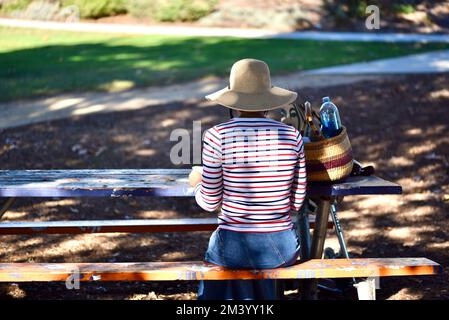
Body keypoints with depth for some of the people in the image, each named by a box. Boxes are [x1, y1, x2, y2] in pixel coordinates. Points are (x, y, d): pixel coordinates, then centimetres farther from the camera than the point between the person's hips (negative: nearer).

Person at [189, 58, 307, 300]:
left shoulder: (217, 137, -11)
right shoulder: (292, 136, -4)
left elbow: (210, 202, -4)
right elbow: (296, 202, 3)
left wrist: (196, 182, 17)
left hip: (233, 249, -2)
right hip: (282, 250, 2)